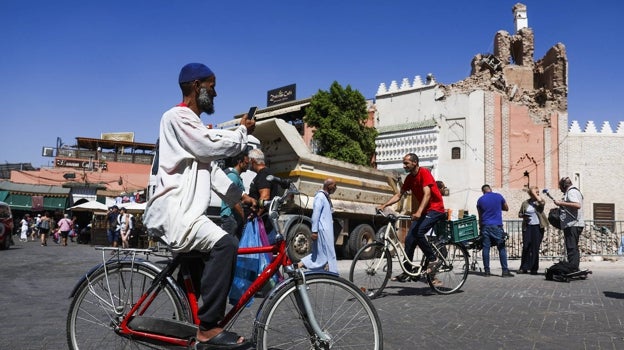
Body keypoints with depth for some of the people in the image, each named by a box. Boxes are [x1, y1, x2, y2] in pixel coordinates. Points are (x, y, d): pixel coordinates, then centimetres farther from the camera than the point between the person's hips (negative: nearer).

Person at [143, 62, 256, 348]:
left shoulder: (194, 124, 24)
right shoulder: (177, 116, -8)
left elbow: (212, 167, 23)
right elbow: (213, 147, -19)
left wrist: (239, 196, 13)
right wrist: (243, 131, -2)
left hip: (184, 211, 11)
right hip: (172, 211, -11)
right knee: (225, 244, -28)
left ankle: (194, 320, 24)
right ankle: (208, 327, -21)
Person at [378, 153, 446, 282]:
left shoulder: (424, 173, -15)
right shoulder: (409, 178, 8)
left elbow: (427, 194, -26)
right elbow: (398, 195, 9)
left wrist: (419, 212, -38)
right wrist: (384, 205, -3)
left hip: (435, 209, -8)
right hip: (423, 210, 8)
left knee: (418, 232, -28)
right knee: (409, 238, -1)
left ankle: (434, 260, -10)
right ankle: (407, 273, 5)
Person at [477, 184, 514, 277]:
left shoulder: (480, 200, 4)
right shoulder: (498, 196, 1)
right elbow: (506, 208, 14)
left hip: (485, 226, 2)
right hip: (497, 226, -2)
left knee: (486, 248, 4)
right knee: (502, 248, 2)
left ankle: (487, 270, 4)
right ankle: (505, 270, -1)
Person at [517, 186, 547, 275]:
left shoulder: (540, 201, 5)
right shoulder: (525, 203, 10)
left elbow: (542, 202, -20)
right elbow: (519, 214, 15)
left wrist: (534, 193, -10)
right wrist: (524, 216, -8)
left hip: (538, 227, -1)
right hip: (527, 227, 1)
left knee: (535, 247, 0)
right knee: (526, 247, -1)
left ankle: (534, 268, 7)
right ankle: (524, 267, 5)